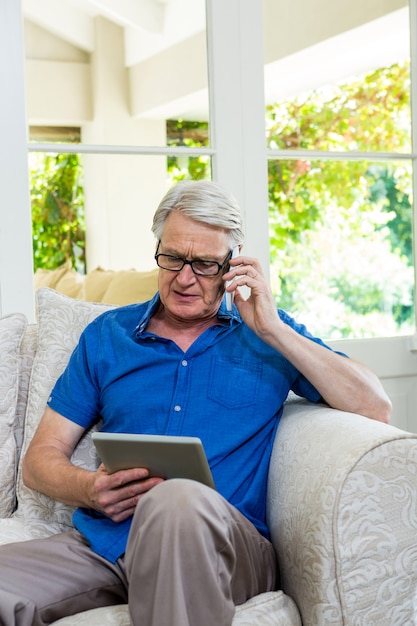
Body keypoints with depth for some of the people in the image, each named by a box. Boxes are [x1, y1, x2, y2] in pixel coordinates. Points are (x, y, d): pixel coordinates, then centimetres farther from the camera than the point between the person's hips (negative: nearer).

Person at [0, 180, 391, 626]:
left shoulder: (267, 333, 12)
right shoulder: (107, 334, 16)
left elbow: (376, 409, 0)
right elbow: (41, 457, 15)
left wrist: (273, 330, -5)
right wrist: (90, 489, -9)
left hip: (222, 548, -1)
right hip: (101, 544, 1)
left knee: (177, 499, -37)